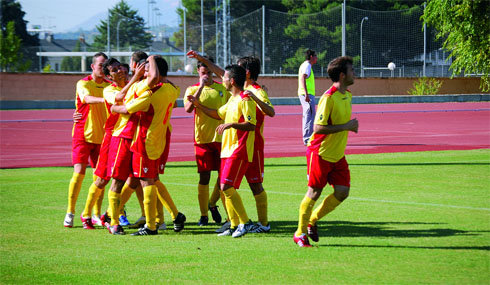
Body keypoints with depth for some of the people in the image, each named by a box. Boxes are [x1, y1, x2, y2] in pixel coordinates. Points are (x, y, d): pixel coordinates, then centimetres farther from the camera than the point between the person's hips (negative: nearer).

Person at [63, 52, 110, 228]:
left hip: (102, 136, 4)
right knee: (79, 172, -12)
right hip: (82, 134, -4)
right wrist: (104, 99, -46)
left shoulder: (109, 86, 9)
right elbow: (87, 98, -27)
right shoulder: (83, 84, -7)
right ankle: (70, 214, -6)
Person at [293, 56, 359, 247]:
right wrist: (346, 126, -23)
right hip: (321, 153, -8)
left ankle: (312, 221, 19)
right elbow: (318, 127, -24)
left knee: (342, 192, 0)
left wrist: (351, 126, 5)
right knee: (314, 193, -1)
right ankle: (300, 233, 14)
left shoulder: (347, 95, 9)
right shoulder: (328, 98, -19)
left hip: (338, 155, 8)